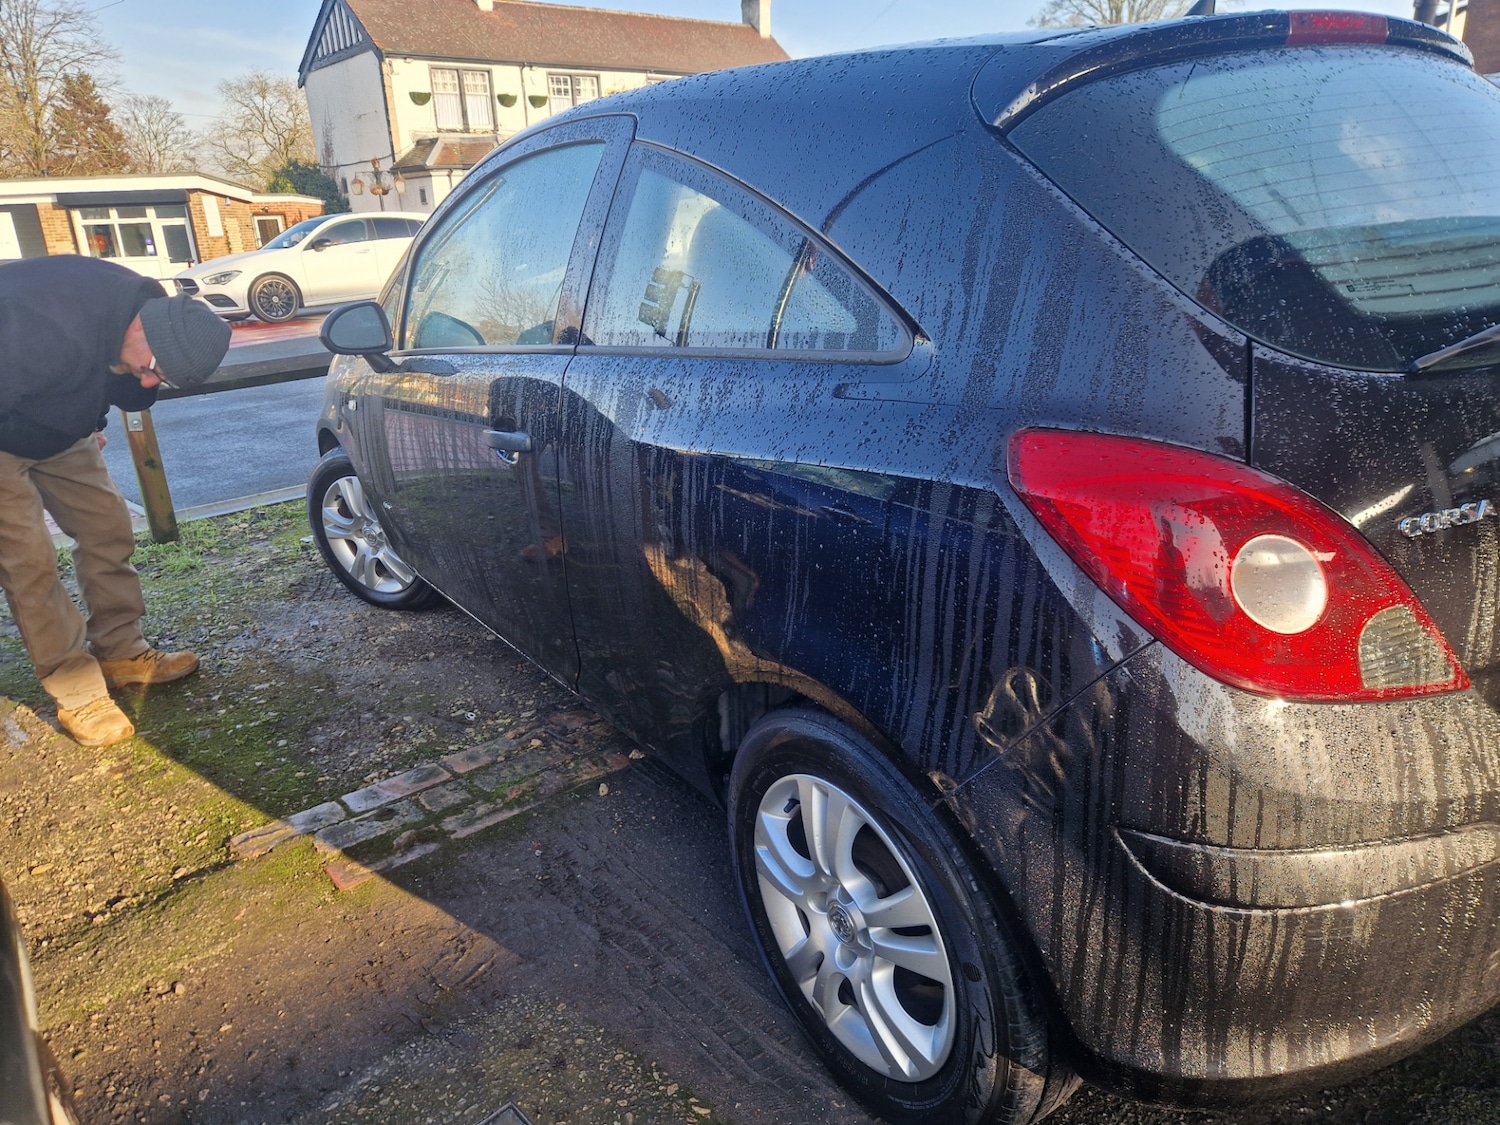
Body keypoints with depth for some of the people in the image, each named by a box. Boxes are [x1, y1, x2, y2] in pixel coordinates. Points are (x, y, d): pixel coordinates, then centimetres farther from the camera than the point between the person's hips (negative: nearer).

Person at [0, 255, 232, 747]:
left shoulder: (150, 314, -14)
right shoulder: (54, 333, -42)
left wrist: (89, 426, 11)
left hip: (57, 425, 8)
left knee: (106, 527, 5)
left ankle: (121, 654, 18)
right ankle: (76, 689, -1)